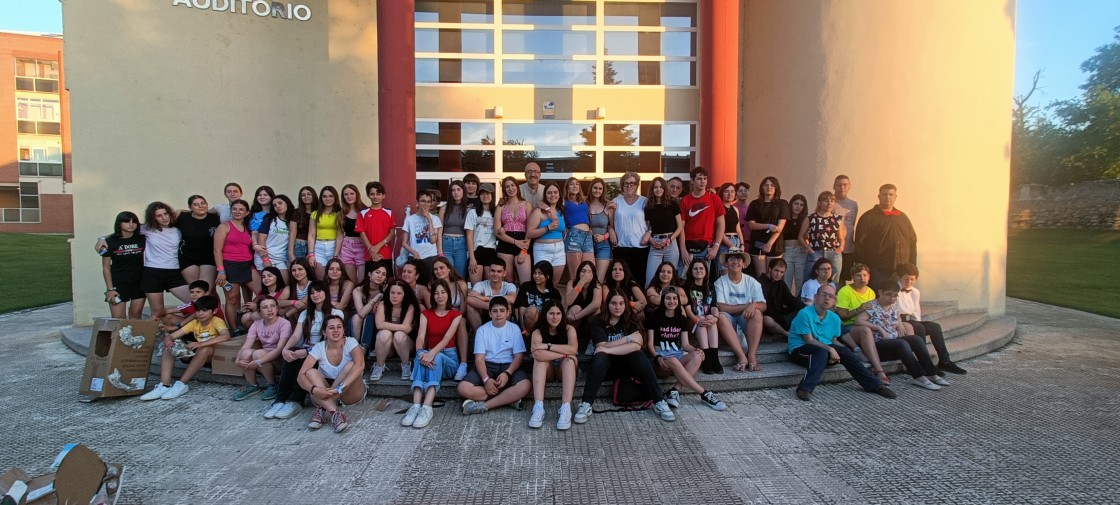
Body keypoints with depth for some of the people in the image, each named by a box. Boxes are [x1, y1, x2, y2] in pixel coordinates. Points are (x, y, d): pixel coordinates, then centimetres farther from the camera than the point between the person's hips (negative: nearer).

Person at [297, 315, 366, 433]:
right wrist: (314, 389, -39)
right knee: (311, 372, -25)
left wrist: (340, 388, -43)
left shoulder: (350, 342, -13)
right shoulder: (318, 348, -8)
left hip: (350, 393, -2)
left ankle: (322, 410, -27)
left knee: (351, 365, -29)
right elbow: (301, 375, -18)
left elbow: (360, 365, -33)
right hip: (325, 392, 2)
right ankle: (334, 413, -40)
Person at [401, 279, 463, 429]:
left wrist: (432, 353, -34)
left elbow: (447, 338, -15)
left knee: (437, 357, -37)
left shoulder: (456, 315, 2)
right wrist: (421, 352, -32)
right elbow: (420, 338, -8)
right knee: (422, 357, -34)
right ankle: (416, 406, -52)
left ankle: (427, 407, -53)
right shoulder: (425, 314, 9)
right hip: (431, 354, 2)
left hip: (449, 358, -2)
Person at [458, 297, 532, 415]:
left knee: (524, 386, -34)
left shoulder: (514, 329, 3)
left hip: (508, 366, 0)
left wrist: (507, 373, -21)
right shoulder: (482, 330, 3)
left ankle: (483, 405, -26)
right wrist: (486, 379, -23)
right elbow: (479, 358, -5)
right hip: (488, 365, 1)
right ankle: (509, 398, -21)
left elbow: (519, 356, -3)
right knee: (464, 388, -28)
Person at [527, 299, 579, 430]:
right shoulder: (538, 332, -10)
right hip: (546, 371, 0)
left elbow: (573, 349, -27)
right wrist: (565, 353, -29)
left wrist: (547, 346, -29)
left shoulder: (569, 329, -7)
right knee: (539, 358, -29)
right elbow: (536, 354, -31)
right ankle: (538, 408, -42)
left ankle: (566, 408, -43)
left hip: (565, 369, 0)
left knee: (570, 359, -30)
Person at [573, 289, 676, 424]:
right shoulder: (599, 322, -5)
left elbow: (637, 346, -20)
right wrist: (628, 338, -22)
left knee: (639, 355, -30)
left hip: (627, 364, 1)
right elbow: (602, 347, -19)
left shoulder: (631, 320, -4)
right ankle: (586, 405, -36)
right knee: (600, 356, -33)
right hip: (606, 364, -1)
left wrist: (608, 349, -26)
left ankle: (659, 402, -26)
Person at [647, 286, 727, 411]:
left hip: (678, 354, 4)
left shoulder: (682, 319, 13)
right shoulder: (654, 317, 0)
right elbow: (650, 344, -3)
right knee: (673, 362, -40)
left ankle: (674, 390, -35)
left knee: (696, 356, -30)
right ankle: (704, 394, -35)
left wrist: (696, 350, -14)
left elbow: (685, 344, 9)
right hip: (661, 354, -4)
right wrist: (657, 357, -23)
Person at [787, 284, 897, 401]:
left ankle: (874, 385, 5)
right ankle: (805, 389, -41)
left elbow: (834, 341, 12)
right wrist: (830, 349, -24)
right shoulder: (805, 314, -16)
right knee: (821, 352, -35)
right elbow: (809, 340, -18)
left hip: (825, 350, 7)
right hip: (800, 350, -7)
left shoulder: (834, 318, 6)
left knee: (847, 353, -11)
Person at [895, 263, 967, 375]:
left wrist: (917, 323, 2)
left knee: (934, 326, -10)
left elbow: (916, 312, 22)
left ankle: (944, 361, -7)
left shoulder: (915, 292, 15)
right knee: (919, 328, -30)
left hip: (911, 321, 8)